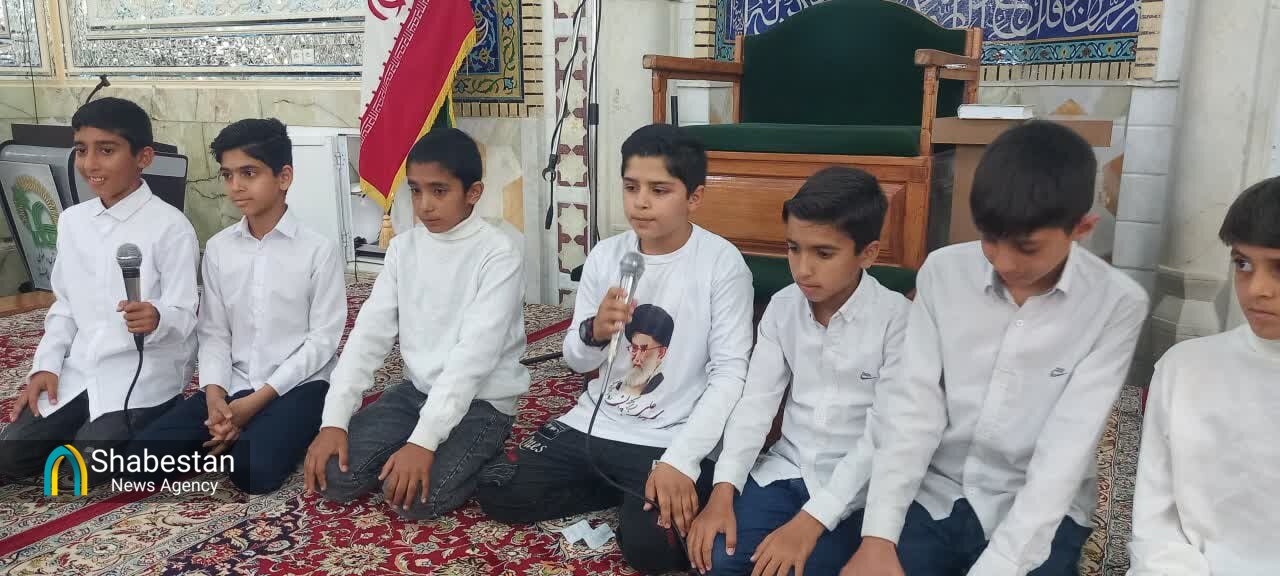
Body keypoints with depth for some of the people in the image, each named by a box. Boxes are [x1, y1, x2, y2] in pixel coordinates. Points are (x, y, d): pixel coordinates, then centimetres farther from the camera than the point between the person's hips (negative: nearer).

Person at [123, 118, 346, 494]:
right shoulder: (218, 249, 8)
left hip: (298, 386, -4)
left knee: (253, 471, -31)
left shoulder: (320, 250, -7)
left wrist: (257, 400, -15)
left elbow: (323, 340, -9)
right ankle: (232, 435, 5)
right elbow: (213, 333, 7)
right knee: (143, 458, -16)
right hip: (234, 386, 4)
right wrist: (215, 394, -13)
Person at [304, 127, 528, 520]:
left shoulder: (499, 254, -16)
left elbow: (474, 355, -24)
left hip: (480, 402, -5)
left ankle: (477, 459, 5)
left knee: (413, 497, -24)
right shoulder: (403, 248, 3)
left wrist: (424, 440, -30)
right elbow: (370, 333, -1)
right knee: (334, 476, -10)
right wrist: (333, 420, -12)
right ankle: (444, 456, 10)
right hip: (416, 391, 6)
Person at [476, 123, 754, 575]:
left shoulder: (722, 263, -13)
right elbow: (576, 360, 6)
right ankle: (626, 494, 10)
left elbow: (729, 374, -15)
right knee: (498, 493, -4)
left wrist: (681, 461, -24)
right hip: (595, 423, 5)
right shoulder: (605, 255, 1)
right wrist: (594, 332, -19)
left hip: (670, 439, -5)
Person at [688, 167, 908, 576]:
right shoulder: (782, 307, 0)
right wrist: (723, 490, -14)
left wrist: (811, 520, -24)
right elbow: (756, 401, -1)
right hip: (786, 468, 4)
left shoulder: (897, 319, -15)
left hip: (853, 486, -3)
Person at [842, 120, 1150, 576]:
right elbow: (913, 405, -8)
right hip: (936, 492, 2)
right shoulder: (943, 272, -5)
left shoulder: (1117, 304, -10)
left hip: (1039, 513, -1)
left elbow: (1067, 451, -16)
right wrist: (877, 536, -18)